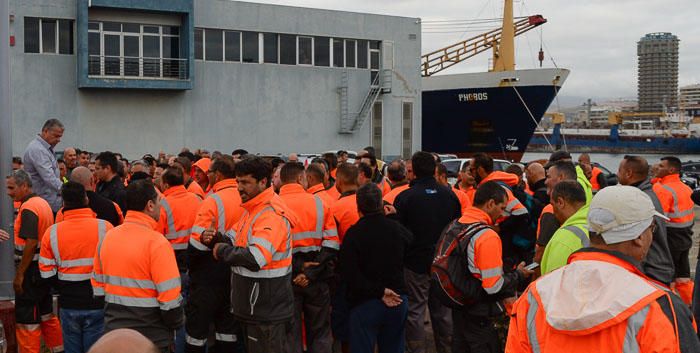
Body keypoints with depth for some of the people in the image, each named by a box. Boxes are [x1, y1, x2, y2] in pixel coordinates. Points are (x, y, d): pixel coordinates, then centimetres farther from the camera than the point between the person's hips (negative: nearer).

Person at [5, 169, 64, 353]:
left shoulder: (28, 208, -17)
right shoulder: (42, 202, 12)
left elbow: (31, 243, -24)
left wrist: (19, 274, -20)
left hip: (31, 270, -10)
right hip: (45, 268, 10)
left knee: (26, 319, -1)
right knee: (46, 315, 19)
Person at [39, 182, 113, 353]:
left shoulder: (51, 232, -4)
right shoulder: (104, 228, -11)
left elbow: (47, 273, -1)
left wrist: (64, 289, 14)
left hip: (68, 305, 2)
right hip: (98, 303, -2)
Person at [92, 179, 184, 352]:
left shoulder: (107, 237, 2)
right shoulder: (156, 242, -18)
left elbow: (98, 284, 10)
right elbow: (170, 297, -20)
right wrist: (177, 322, -2)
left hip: (113, 329, 6)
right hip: (150, 338, -6)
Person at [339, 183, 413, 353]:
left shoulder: (354, 233, -12)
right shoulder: (398, 229, 0)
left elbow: (350, 274, -19)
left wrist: (380, 292, -15)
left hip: (365, 304, -4)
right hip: (398, 301, 4)